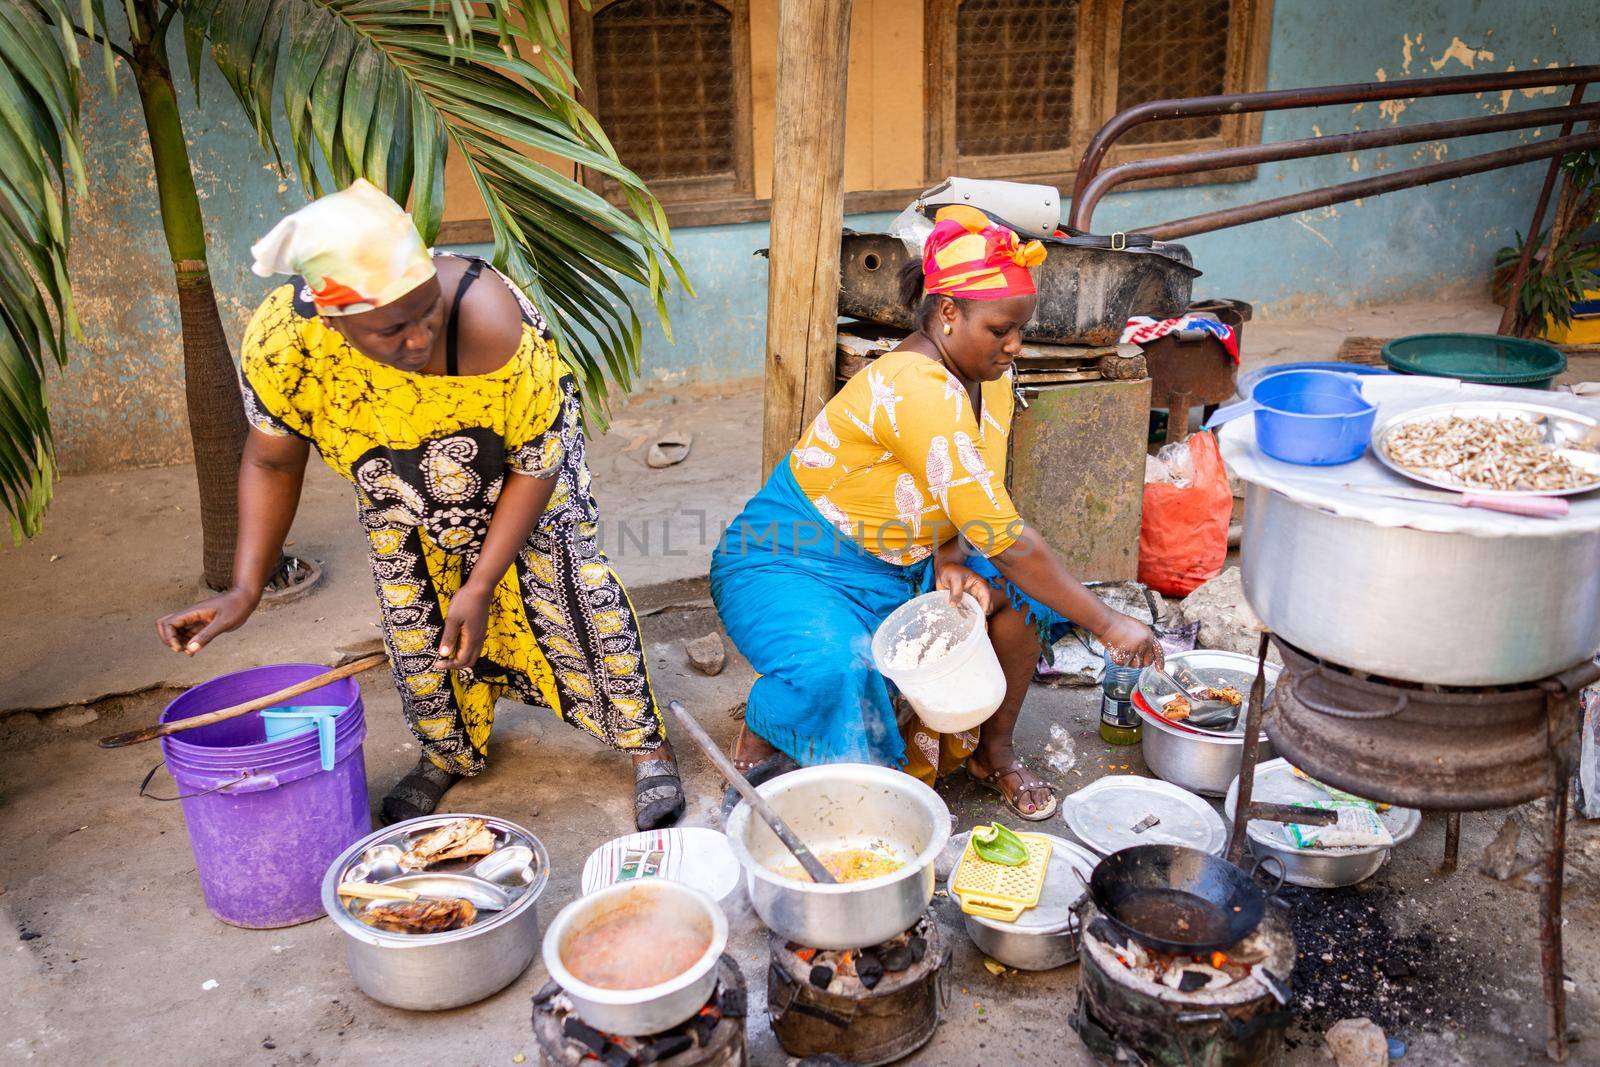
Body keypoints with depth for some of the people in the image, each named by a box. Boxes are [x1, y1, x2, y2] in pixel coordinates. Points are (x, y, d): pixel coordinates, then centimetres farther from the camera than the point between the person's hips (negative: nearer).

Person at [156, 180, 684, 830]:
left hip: (516, 471, -2)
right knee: (415, 626, 6)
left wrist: (480, 586, -27)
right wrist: (246, 588, -21)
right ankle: (450, 755, 33)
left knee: (572, 593, -6)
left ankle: (647, 748, 12)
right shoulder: (282, 338, -34)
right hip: (400, 496, 3)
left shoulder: (490, 319, -43)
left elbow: (537, 463, -28)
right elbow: (272, 462, -14)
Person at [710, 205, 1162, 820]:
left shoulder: (989, 376, -2)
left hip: (897, 566, 8)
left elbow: (977, 507, 5)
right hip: (787, 567, -8)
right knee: (836, 668, -36)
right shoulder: (917, 390, -31)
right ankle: (757, 749, -2)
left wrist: (950, 559, -17)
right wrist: (1107, 625, -25)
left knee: (1018, 588, -10)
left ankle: (993, 750, 10)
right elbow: (1002, 537, -31)